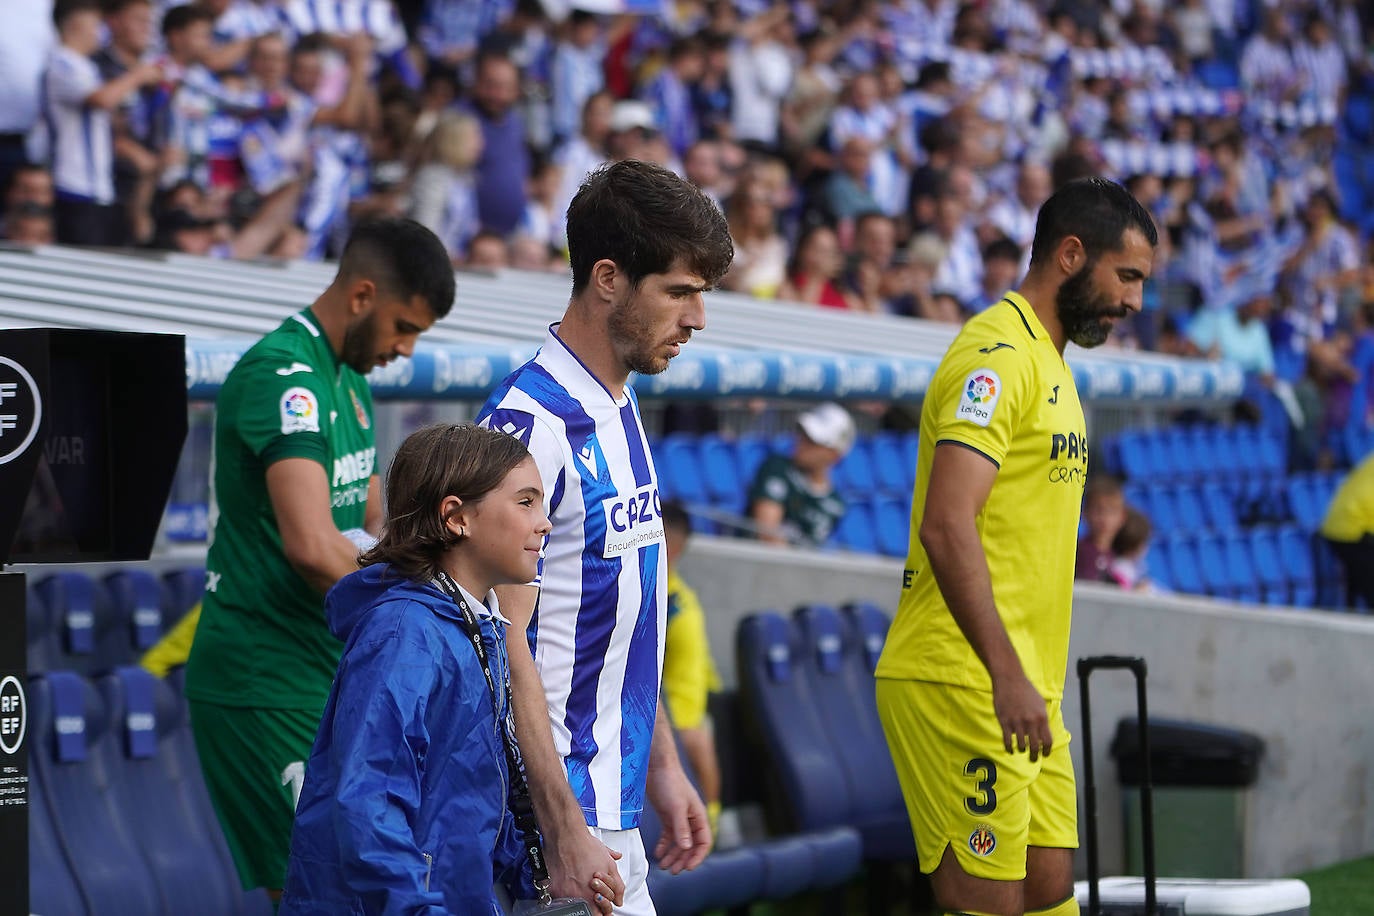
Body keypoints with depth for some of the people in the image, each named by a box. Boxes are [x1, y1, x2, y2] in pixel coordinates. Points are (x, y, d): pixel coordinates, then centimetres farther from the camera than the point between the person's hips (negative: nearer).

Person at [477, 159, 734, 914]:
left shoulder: (620, 410, 13)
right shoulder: (530, 424, -17)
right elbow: (505, 645, -19)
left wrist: (663, 767, 21)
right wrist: (562, 828, -21)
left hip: (614, 809, 9)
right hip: (558, 806, -9)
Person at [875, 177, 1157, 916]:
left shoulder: (1046, 361, 20)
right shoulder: (999, 355, -12)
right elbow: (947, 527, -22)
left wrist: (1034, 679, 19)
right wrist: (1007, 676, -26)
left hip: (1021, 688, 10)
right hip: (962, 682, -10)